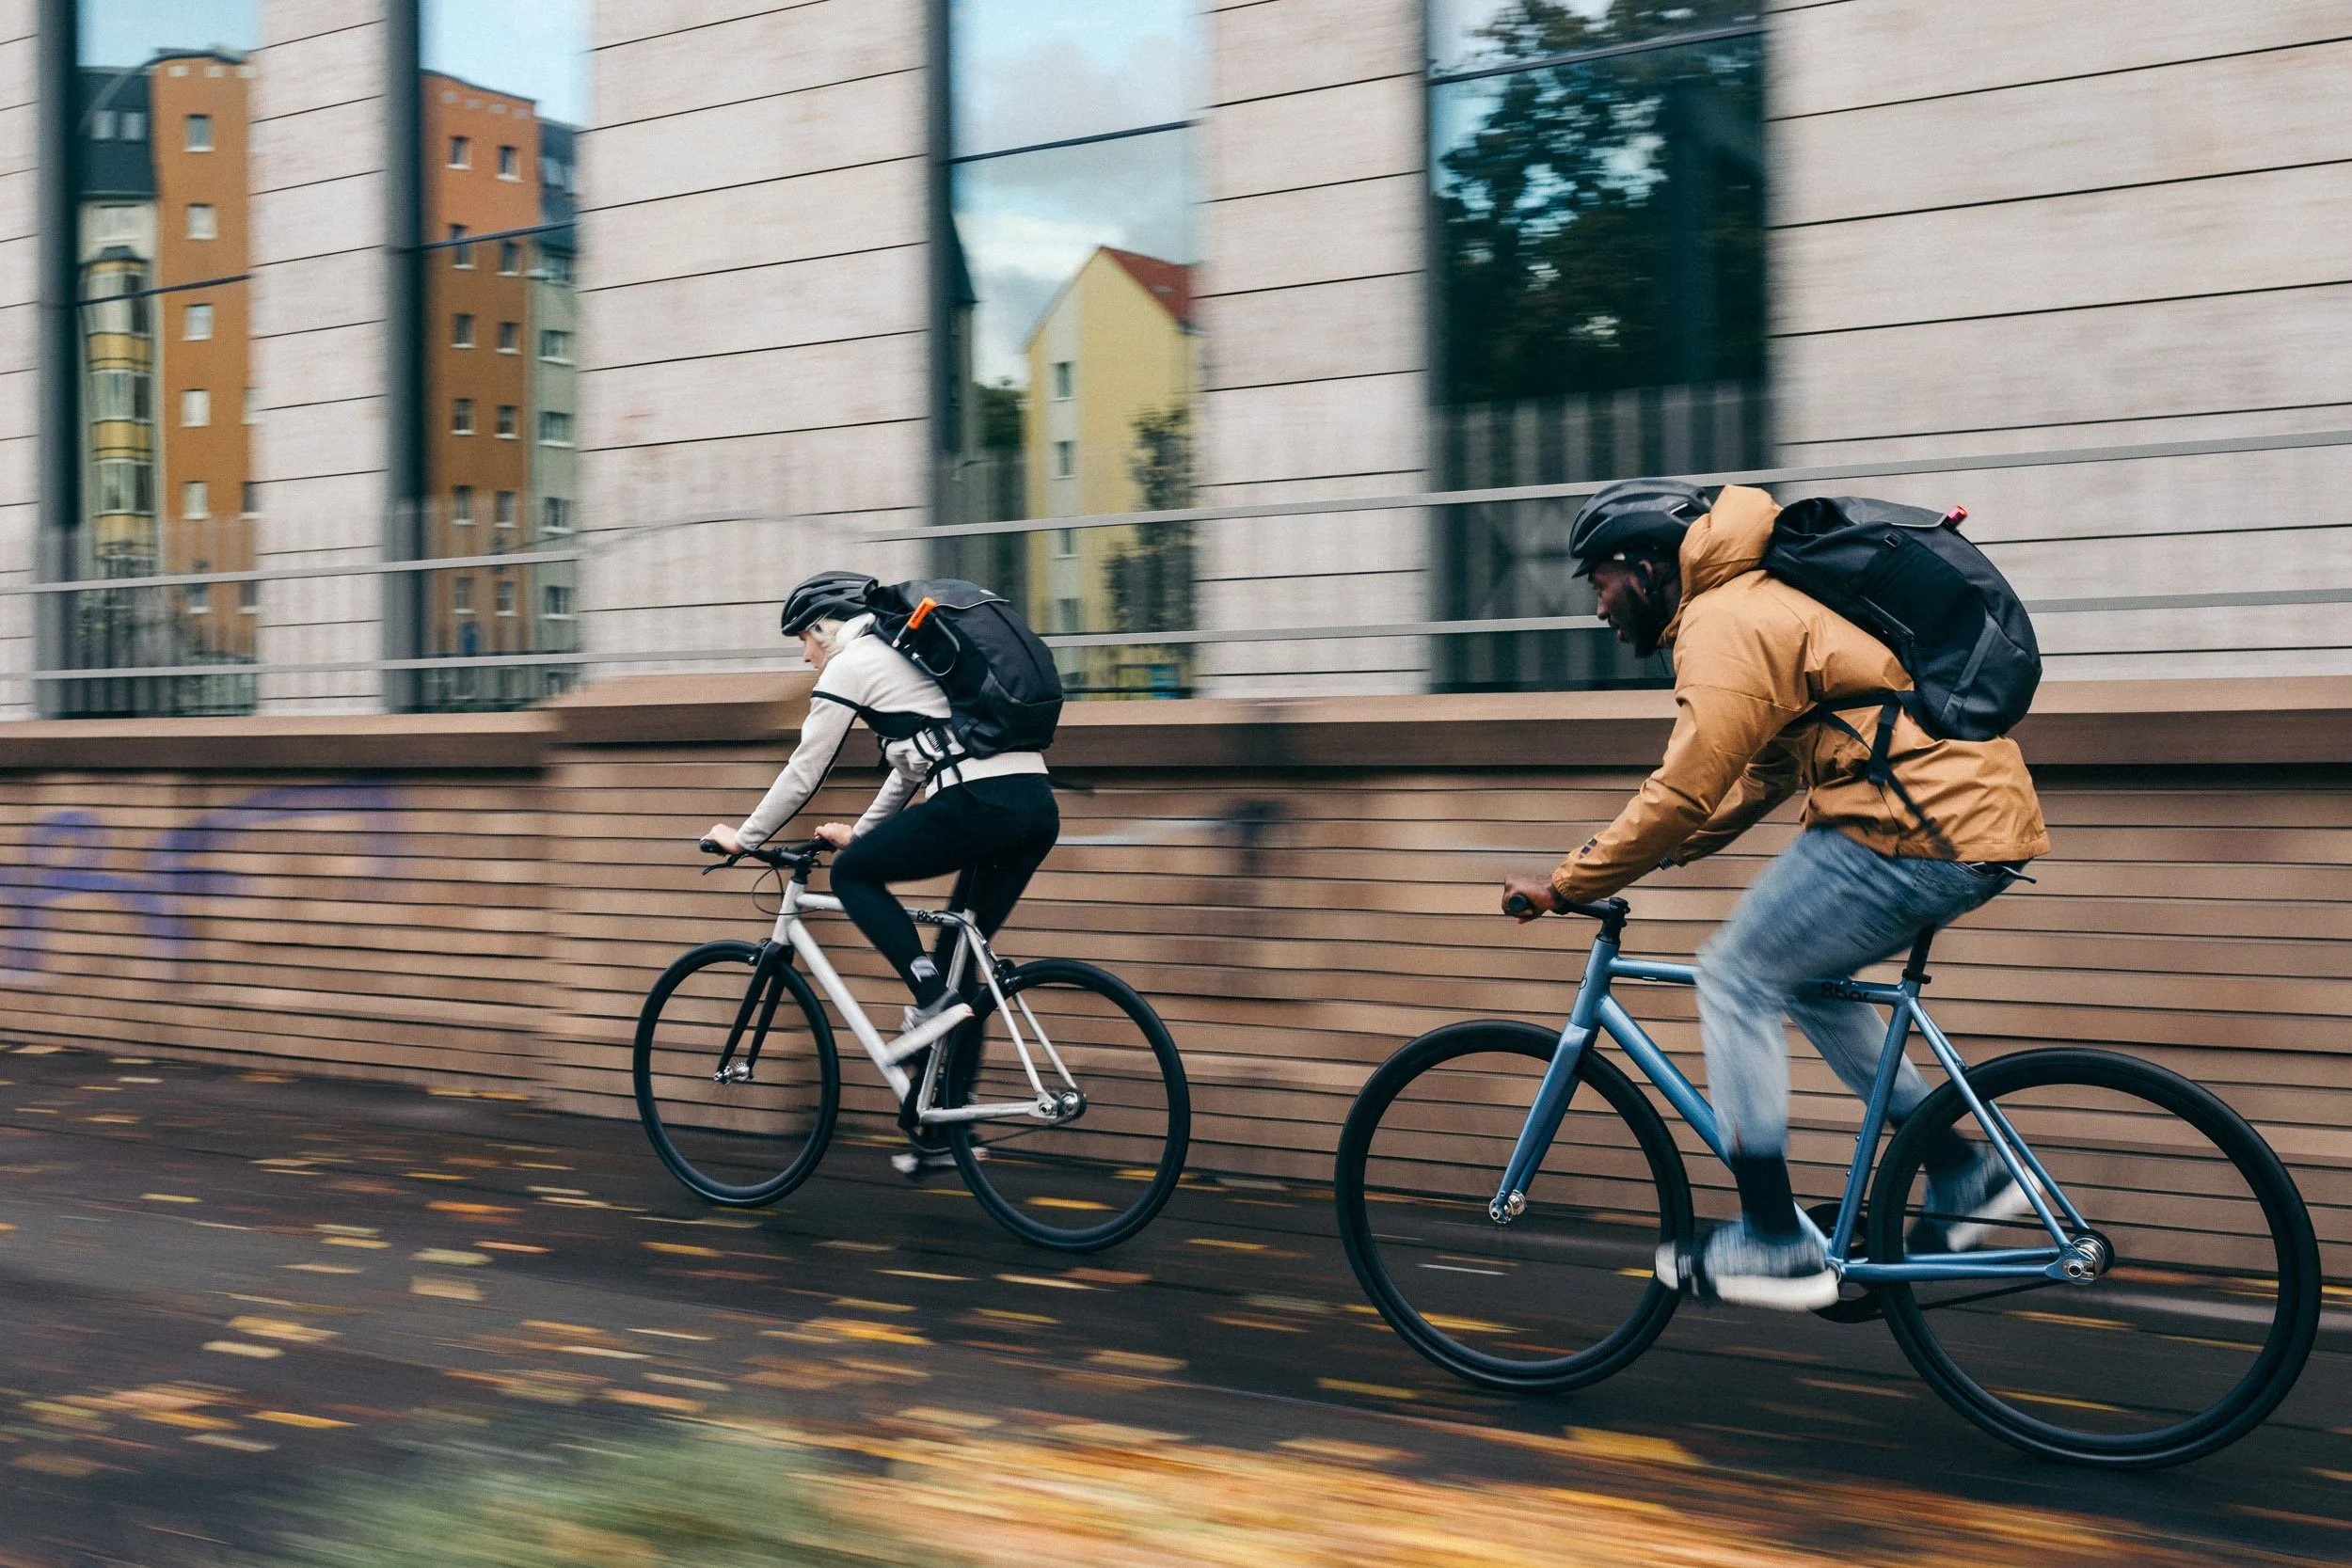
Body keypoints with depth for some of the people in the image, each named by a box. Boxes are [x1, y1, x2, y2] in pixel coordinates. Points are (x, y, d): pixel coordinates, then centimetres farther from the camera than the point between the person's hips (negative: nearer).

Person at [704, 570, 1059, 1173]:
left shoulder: (849, 666, 6)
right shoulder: (909, 652, 30)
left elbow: (803, 772, 9)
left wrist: (742, 838, 21)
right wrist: (860, 832, 43)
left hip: (979, 802, -9)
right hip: (1039, 806, 9)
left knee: (852, 874, 12)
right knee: (961, 957, 16)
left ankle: (930, 993, -6)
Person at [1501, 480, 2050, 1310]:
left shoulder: (1724, 623, -11)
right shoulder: (1762, 600, 22)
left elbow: (1686, 792, -17)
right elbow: (1764, 774, 25)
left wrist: (1565, 884, -8)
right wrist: (1638, 848, 22)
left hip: (1919, 829, -10)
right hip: (1982, 805, 10)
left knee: (1735, 976, -2)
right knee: (1803, 979, 21)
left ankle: (1776, 1246, 1)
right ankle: (1966, 1174, 24)